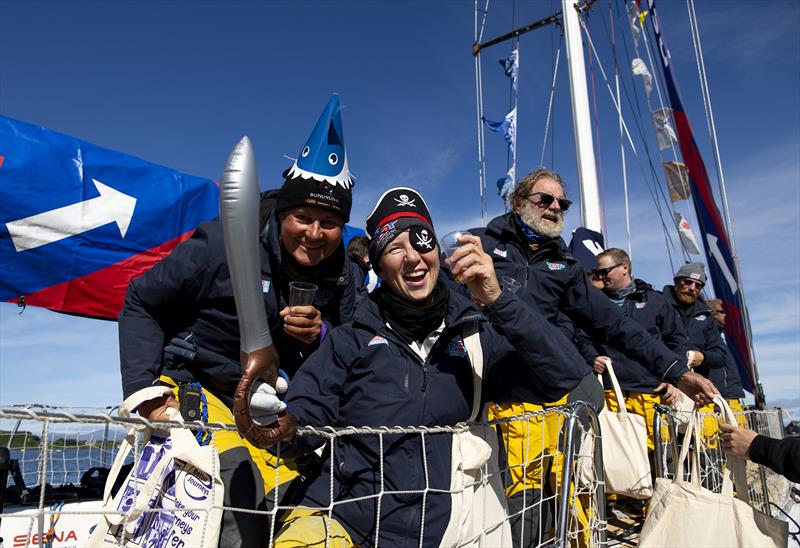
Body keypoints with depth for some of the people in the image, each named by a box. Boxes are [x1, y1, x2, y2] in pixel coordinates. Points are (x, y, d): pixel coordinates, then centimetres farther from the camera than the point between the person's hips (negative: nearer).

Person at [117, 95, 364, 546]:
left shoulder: (343, 279, -1)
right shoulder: (226, 243, -13)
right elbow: (141, 306, -5)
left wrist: (319, 338, -18)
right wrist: (146, 392, -14)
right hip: (193, 388, -4)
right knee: (239, 483, -27)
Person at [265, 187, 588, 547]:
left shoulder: (475, 334, 7)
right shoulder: (352, 338, 6)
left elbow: (564, 376, -4)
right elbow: (302, 421, 0)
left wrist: (497, 301, -14)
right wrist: (274, 424, -23)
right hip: (343, 514, -2)